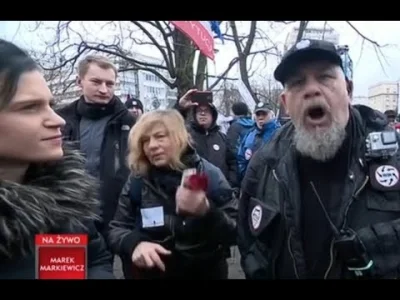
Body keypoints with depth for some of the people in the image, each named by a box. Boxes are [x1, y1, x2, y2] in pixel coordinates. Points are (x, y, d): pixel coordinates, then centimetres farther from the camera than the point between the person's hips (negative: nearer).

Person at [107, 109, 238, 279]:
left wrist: (207, 212, -33)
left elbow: (234, 234, -14)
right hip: (148, 273, 1)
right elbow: (116, 229, -3)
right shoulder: (137, 180, -5)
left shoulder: (209, 175, -11)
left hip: (204, 272, -1)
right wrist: (135, 244, -24)